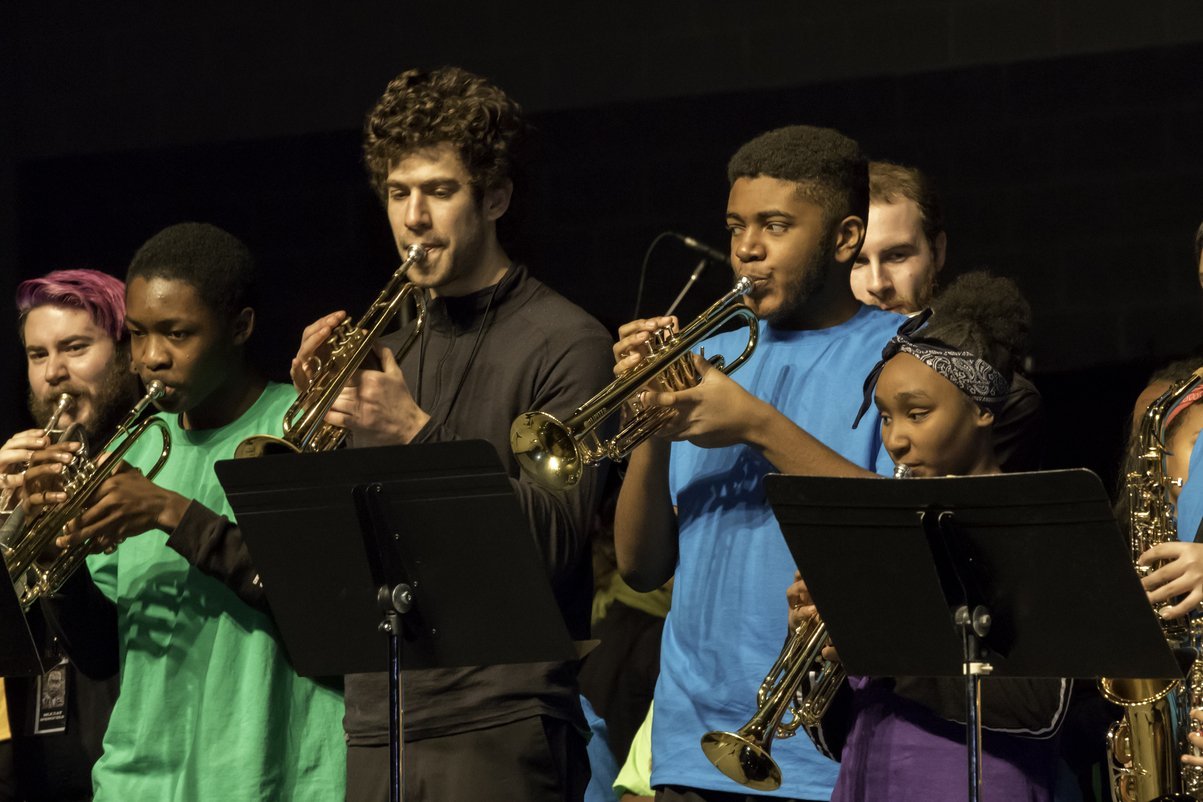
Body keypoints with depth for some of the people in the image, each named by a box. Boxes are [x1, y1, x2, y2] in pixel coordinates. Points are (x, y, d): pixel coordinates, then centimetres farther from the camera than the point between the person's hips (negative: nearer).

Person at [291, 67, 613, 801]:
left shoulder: (564, 344, -3)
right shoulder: (387, 343, 15)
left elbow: (555, 539, -14)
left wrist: (418, 434, -19)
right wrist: (320, 417, -3)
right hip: (377, 718, 6)